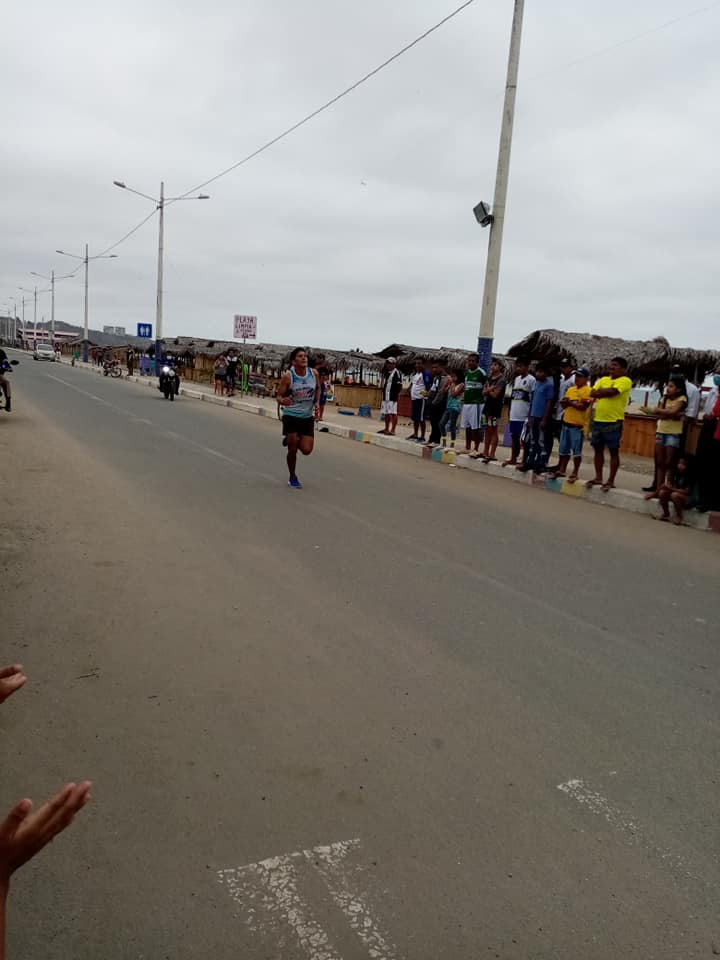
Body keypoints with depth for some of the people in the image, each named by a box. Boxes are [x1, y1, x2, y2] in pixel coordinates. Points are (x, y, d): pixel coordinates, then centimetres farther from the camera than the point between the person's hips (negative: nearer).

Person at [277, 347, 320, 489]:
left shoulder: (313, 373, -5)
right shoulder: (287, 376, -15)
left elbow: (318, 388, 15)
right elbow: (279, 396, -10)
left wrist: (317, 402, 0)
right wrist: (283, 401, -33)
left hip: (308, 416, 3)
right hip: (291, 416, -3)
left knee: (306, 450, -2)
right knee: (292, 450, -1)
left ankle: (291, 440, 32)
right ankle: (292, 478, 22)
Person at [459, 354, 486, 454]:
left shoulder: (481, 373, -8)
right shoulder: (466, 372, 13)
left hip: (476, 403, -7)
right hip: (466, 403, 7)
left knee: (476, 427, -4)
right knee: (467, 427, 11)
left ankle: (476, 449, 0)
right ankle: (467, 448, 20)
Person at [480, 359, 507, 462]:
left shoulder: (501, 380, -10)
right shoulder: (489, 378, 15)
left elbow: (495, 394, -16)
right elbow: (484, 392, 9)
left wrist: (488, 390, 1)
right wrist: (490, 389, -10)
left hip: (495, 408, -8)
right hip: (487, 406, 8)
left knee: (493, 430, -6)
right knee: (487, 430, 12)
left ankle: (492, 454, -5)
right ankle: (485, 452, 18)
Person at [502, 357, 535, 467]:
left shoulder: (531, 380, -8)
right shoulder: (516, 379, 15)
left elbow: (533, 399, -11)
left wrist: (530, 415, -15)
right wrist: (510, 411, 16)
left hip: (524, 416, -7)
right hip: (514, 415, 7)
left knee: (524, 439, -3)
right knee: (514, 437, 13)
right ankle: (513, 459, 21)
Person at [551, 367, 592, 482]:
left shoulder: (588, 391, -8)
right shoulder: (570, 389, 15)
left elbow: (583, 406, -19)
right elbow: (564, 404, 14)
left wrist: (570, 402, -13)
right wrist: (565, 402, -8)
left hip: (578, 425, -7)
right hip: (566, 422, 7)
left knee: (576, 451, -2)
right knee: (564, 449, 12)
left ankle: (575, 473, 5)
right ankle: (562, 470, 21)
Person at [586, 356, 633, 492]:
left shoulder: (625, 381, -5)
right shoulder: (603, 380, 15)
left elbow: (612, 391, -20)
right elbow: (592, 393, 4)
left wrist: (600, 392, -3)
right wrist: (606, 391, -9)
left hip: (614, 422, -7)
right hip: (598, 420, 7)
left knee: (614, 451, 1)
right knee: (598, 450, 11)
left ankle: (611, 481, 6)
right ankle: (598, 477, 21)